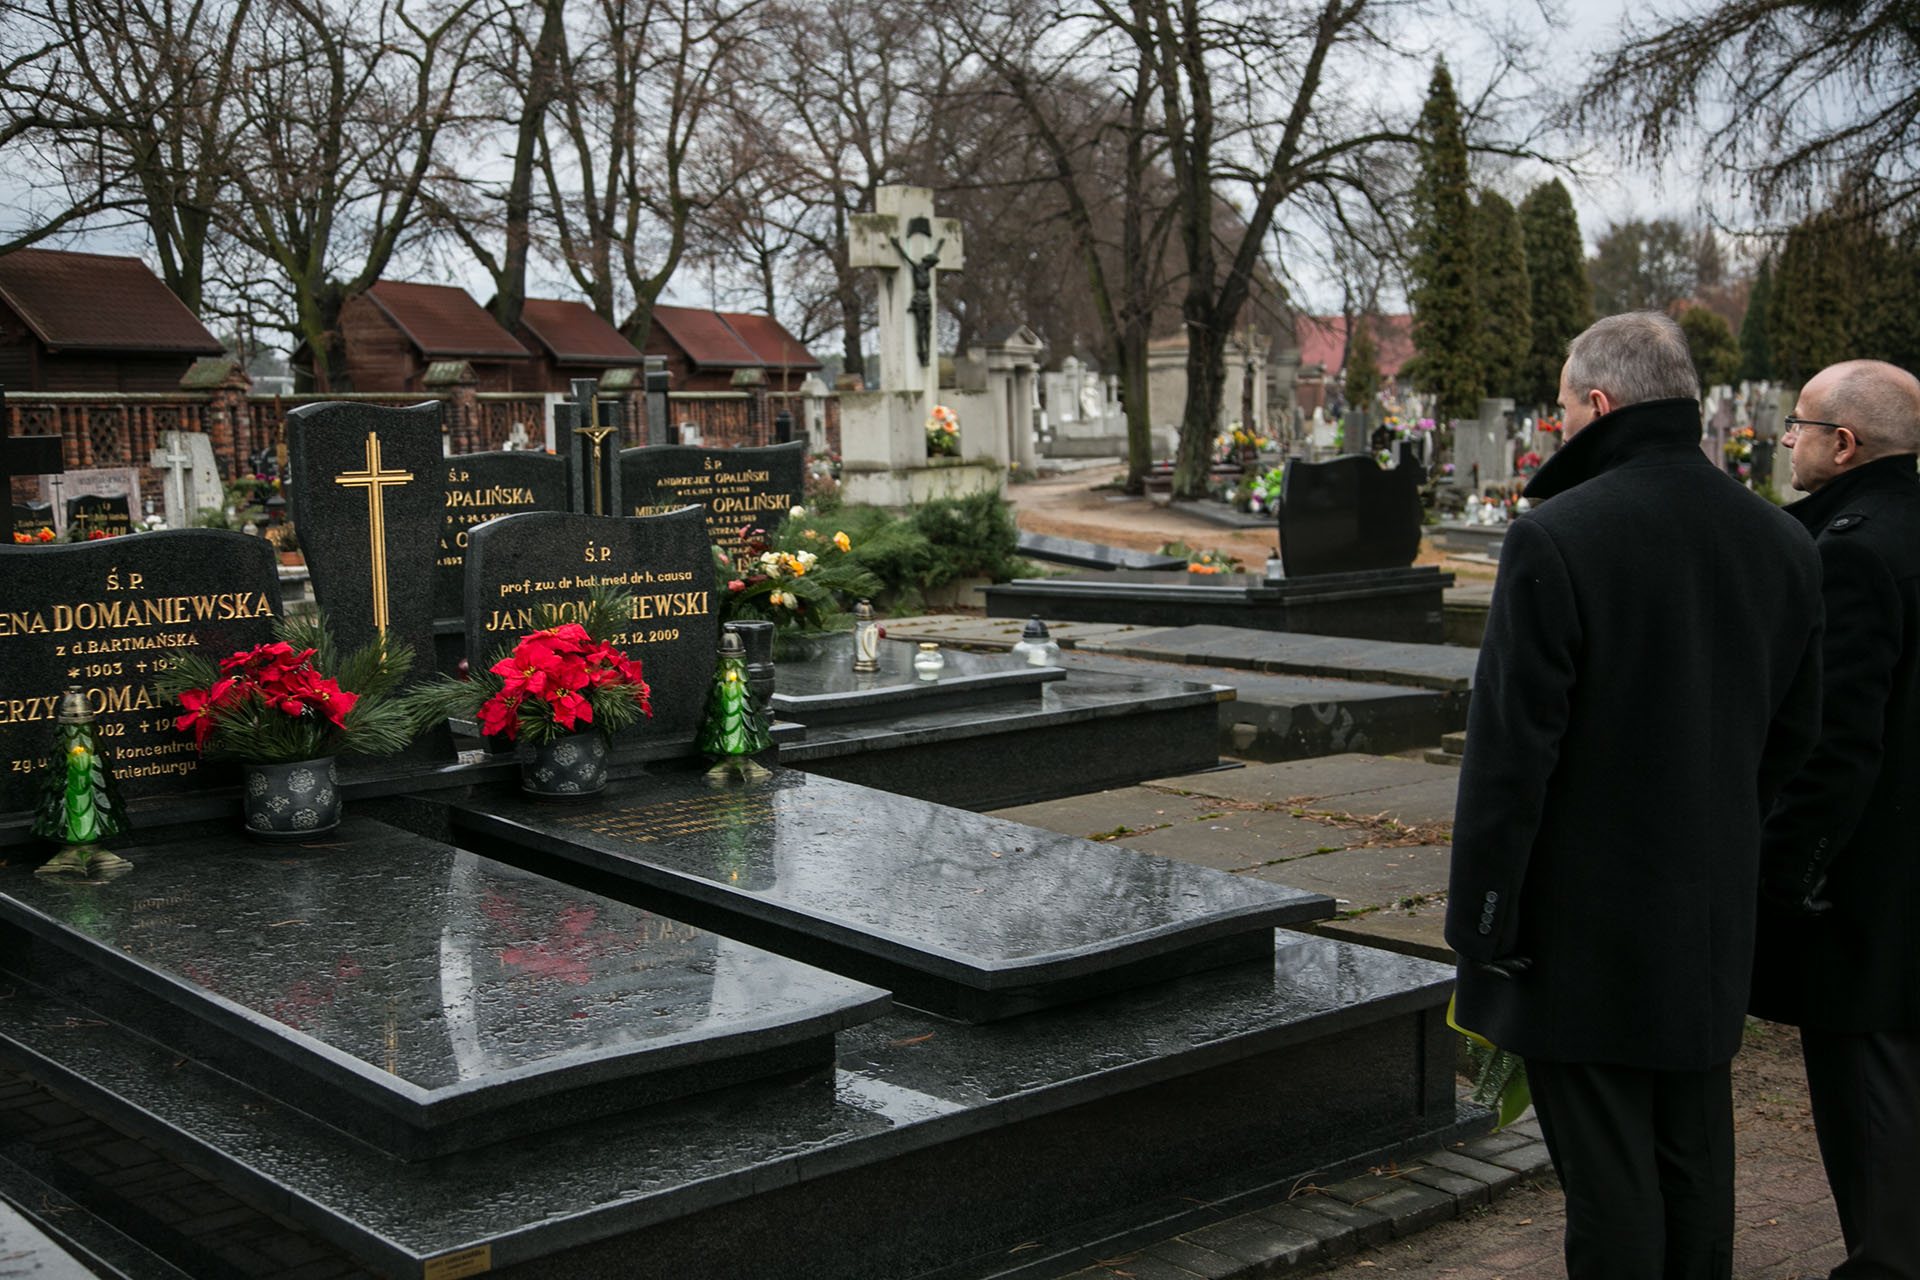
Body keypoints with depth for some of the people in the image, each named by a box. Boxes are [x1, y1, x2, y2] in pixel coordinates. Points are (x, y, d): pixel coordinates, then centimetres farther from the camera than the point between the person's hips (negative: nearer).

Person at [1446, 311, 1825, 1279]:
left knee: (1606, 1169, 2)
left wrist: (1481, 918, -10)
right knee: (1694, 1155, 18)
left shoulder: (1556, 539, -17)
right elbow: (1793, 735, 12)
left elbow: (1511, 751, -17)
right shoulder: (1783, 542, 5)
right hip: (1715, 917, 7)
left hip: (1586, 921, -6)